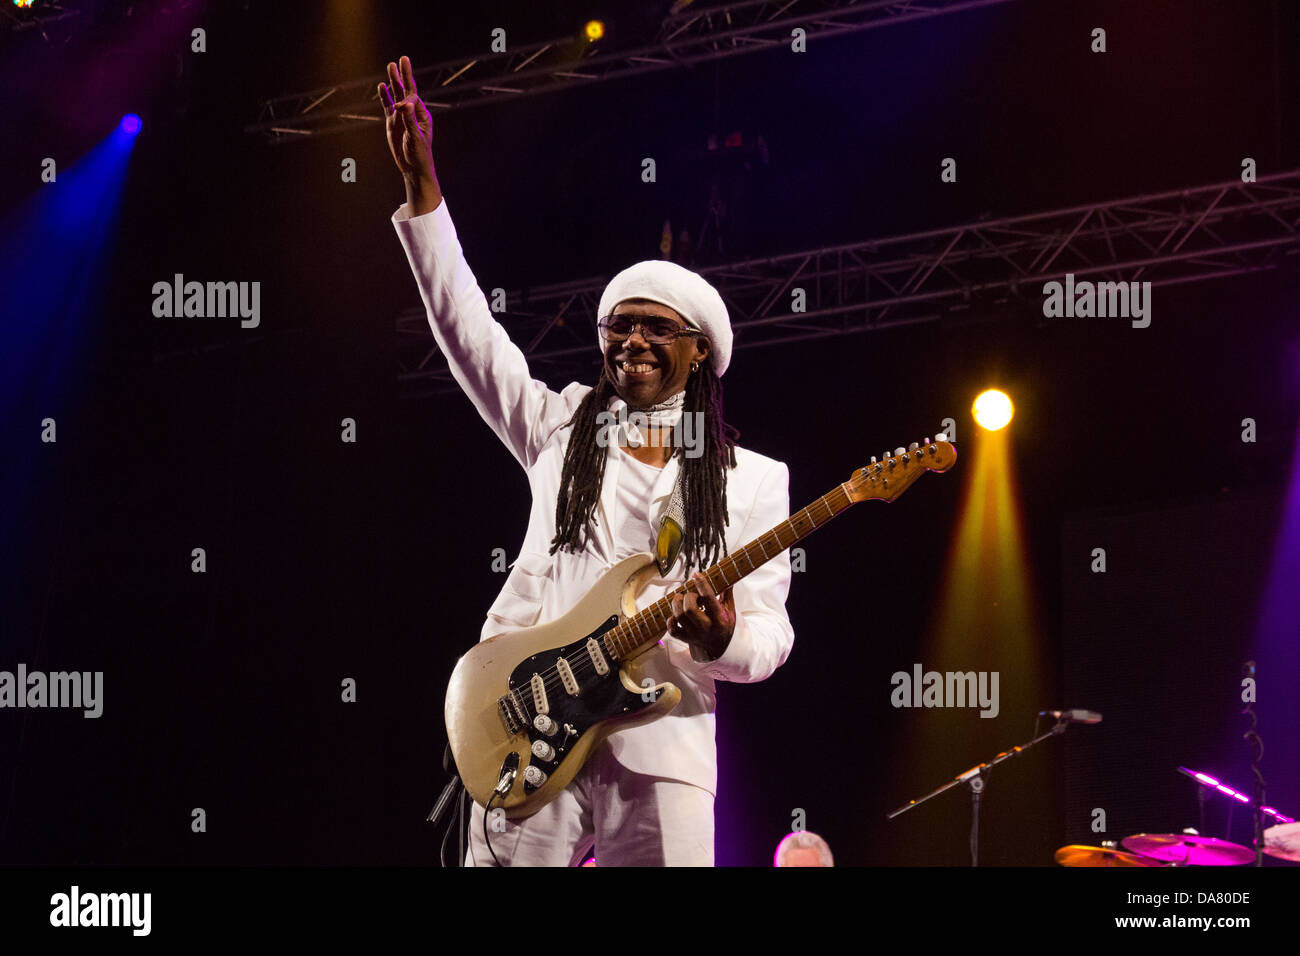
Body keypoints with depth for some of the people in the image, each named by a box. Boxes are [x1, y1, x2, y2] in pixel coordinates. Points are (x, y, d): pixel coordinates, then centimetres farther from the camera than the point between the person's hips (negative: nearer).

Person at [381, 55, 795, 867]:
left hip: (662, 744, -1)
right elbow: (465, 323, 10)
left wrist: (723, 639, -17)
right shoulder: (560, 428, 17)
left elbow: (770, 632, 7)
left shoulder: (751, 480, 13)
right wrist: (422, 185, 3)